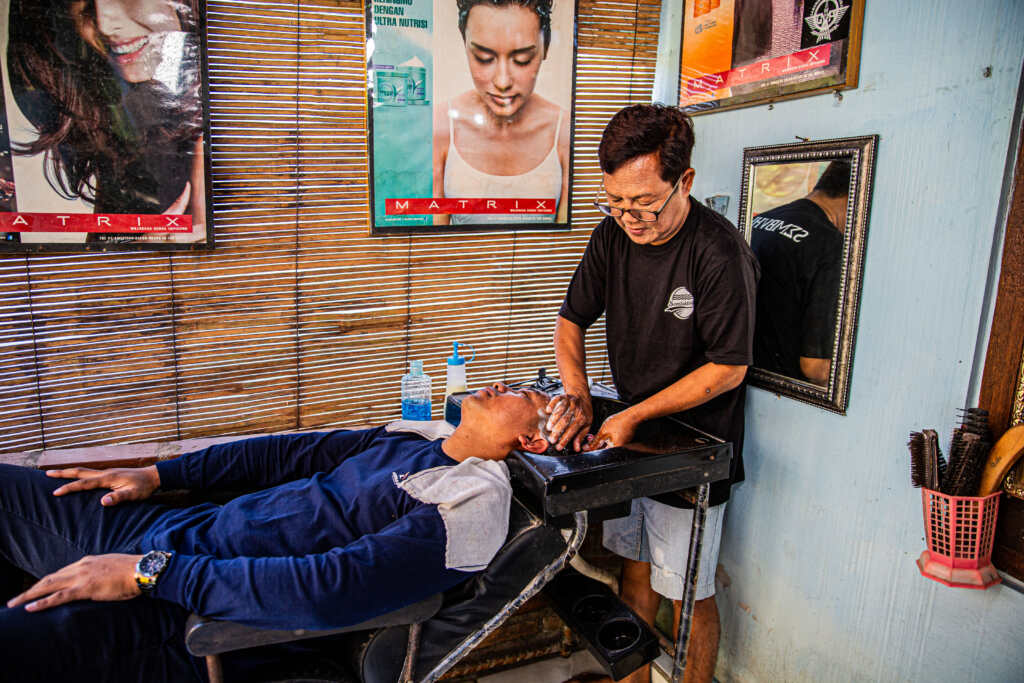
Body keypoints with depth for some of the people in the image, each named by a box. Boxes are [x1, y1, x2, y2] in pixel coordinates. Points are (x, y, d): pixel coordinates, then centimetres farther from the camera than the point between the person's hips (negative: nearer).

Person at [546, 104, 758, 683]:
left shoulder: (720, 254, -23)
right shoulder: (613, 235, -4)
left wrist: (635, 415, -20)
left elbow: (728, 369, -18)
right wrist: (578, 395, -11)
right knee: (636, 571, 20)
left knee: (689, 595, 9)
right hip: (626, 438, 6)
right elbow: (571, 320, 5)